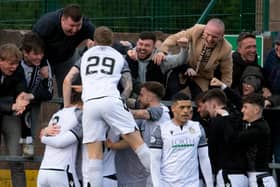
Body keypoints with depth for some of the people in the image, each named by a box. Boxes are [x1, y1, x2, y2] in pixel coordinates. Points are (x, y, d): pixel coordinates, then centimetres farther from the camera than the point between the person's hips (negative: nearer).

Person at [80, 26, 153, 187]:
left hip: (89, 104, 1)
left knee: (94, 155, 1)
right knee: (137, 142, -1)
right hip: (111, 100, -1)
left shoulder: (85, 55, 26)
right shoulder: (119, 57, 22)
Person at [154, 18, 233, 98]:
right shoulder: (197, 30, -24)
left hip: (202, 81, -1)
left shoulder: (226, 49, -24)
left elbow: (226, 75, -12)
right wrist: (162, 51, -39)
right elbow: (174, 38, -22)